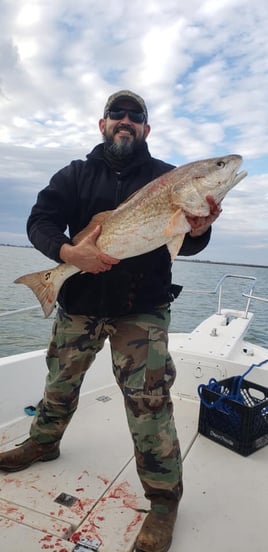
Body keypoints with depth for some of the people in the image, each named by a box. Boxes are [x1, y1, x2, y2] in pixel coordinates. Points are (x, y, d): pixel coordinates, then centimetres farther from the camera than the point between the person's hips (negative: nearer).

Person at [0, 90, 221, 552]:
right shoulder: (76, 174, 8)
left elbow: (184, 244, -1)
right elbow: (39, 222, -2)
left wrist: (198, 231, -25)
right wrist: (68, 251, -23)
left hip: (142, 310, -2)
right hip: (79, 302, 3)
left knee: (149, 400, -5)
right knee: (60, 382, 20)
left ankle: (164, 497, 17)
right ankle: (43, 443, 48)